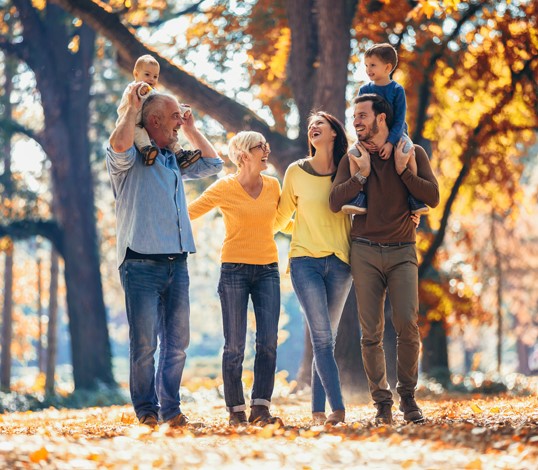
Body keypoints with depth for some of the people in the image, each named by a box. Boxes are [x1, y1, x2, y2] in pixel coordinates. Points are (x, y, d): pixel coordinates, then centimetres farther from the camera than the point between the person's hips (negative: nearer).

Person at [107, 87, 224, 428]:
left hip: (177, 264, 7)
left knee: (177, 342, 5)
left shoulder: (175, 161, 21)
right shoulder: (132, 158, -1)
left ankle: (170, 408, 12)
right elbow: (118, 146, -25)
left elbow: (213, 163, 33)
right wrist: (132, 107, -13)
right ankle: (146, 410, 3)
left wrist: (191, 129, 27)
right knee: (144, 342, -6)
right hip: (141, 264, -7)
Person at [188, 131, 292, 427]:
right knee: (234, 346, -2)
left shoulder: (273, 186, 7)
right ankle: (236, 410, 7)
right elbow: (188, 213, 4)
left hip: (267, 269, 3)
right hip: (234, 269, -3)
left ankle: (260, 408, -5)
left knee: (268, 342, -7)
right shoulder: (224, 188, -4)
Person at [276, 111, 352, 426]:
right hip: (305, 260, -2)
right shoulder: (297, 172, 4)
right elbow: (282, 215, 16)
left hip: (339, 263, 2)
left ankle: (318, 410, 10)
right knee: (322, 337, -13)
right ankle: (338, 408, -16)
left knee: (326, 339, 5)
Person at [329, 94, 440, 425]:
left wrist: (403, 171, -9)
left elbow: (433, 198, -3)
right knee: (371, 332, -2)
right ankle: (382, 403, 5)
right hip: (365, 251, 1)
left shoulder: (413, 154, 6)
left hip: (402, 251, -1)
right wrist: (362, 175, -10)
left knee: (407, 323, -14)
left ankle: (408, 397, 1)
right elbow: (336, 202, -2)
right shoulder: (353, 159, 9)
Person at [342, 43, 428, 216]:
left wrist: (390, 143, -25)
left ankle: (414, 197, -21)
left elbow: (399, 119, -11)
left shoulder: (397, 90, -6)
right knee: (353, 151, -27)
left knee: (409, 152, -33)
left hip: (395, 134, -3)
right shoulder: (364, 90, 3)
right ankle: (359, 197, -24)